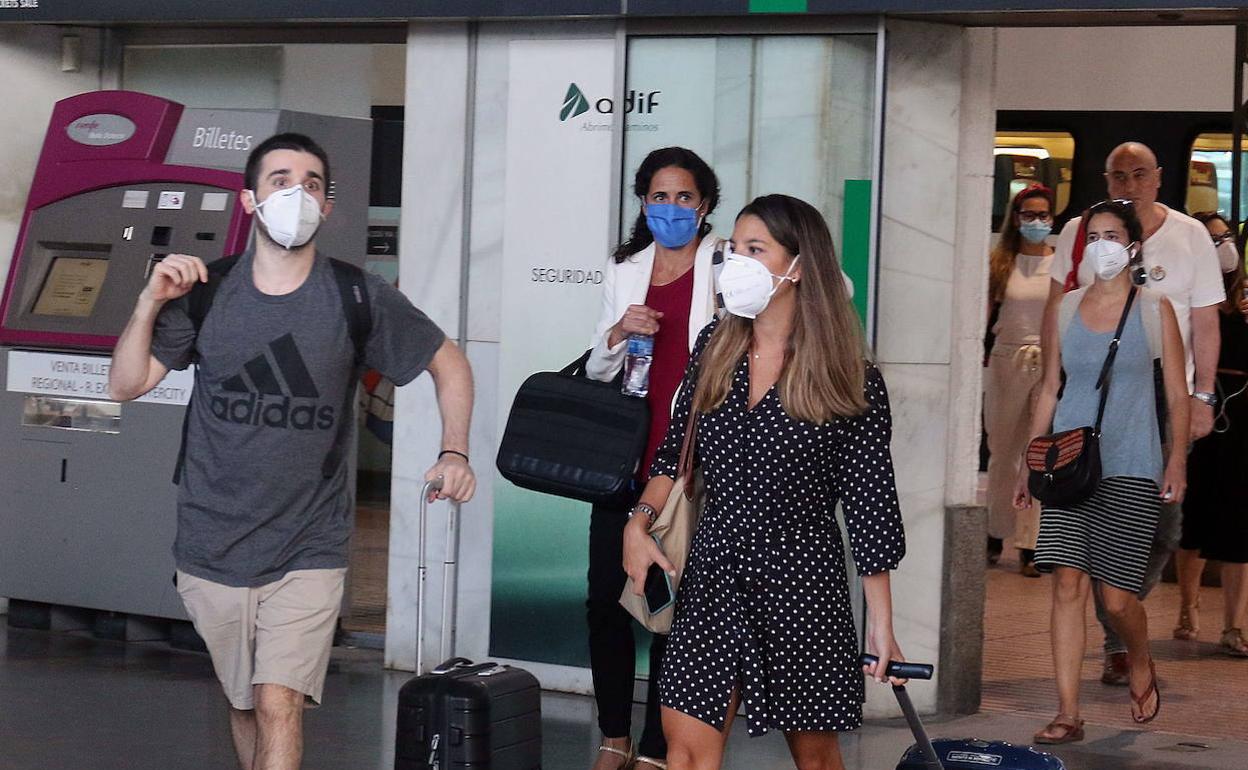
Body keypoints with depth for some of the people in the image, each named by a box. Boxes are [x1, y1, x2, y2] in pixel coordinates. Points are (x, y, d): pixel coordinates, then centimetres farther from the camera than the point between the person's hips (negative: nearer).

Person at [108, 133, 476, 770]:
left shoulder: (357, 299, -4)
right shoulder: (205, 292, 0)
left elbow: (447, 362, 9)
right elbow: (125, 385, 2)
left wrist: (455, 454, -3)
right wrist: (150, 304, -12)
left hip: (308, 549, -2)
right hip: (213, 544, 2)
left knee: (279, 706, -14)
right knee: (243, 704, 14)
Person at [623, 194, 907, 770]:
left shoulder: (851, 380, -7)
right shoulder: (714, 350, 6)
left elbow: (870, 506, -5)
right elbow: (676, 451, 14)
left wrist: (881, 626, -4)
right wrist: (639, 522, -3)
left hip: (801, 577, -3)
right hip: (714, 570, 3)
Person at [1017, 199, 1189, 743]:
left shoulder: (1155, 310, 3)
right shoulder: (1064, 310, 9)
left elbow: (1177, 395, 4)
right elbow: (1049, 389, 13)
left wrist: (1177, 460, -7)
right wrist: (1029, 463, 10)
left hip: (1130, 470, -2)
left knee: (1115, 594, -5)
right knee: (1067, 582, -6)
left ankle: (1141, 666, 28)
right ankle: (1067, 713, -3)